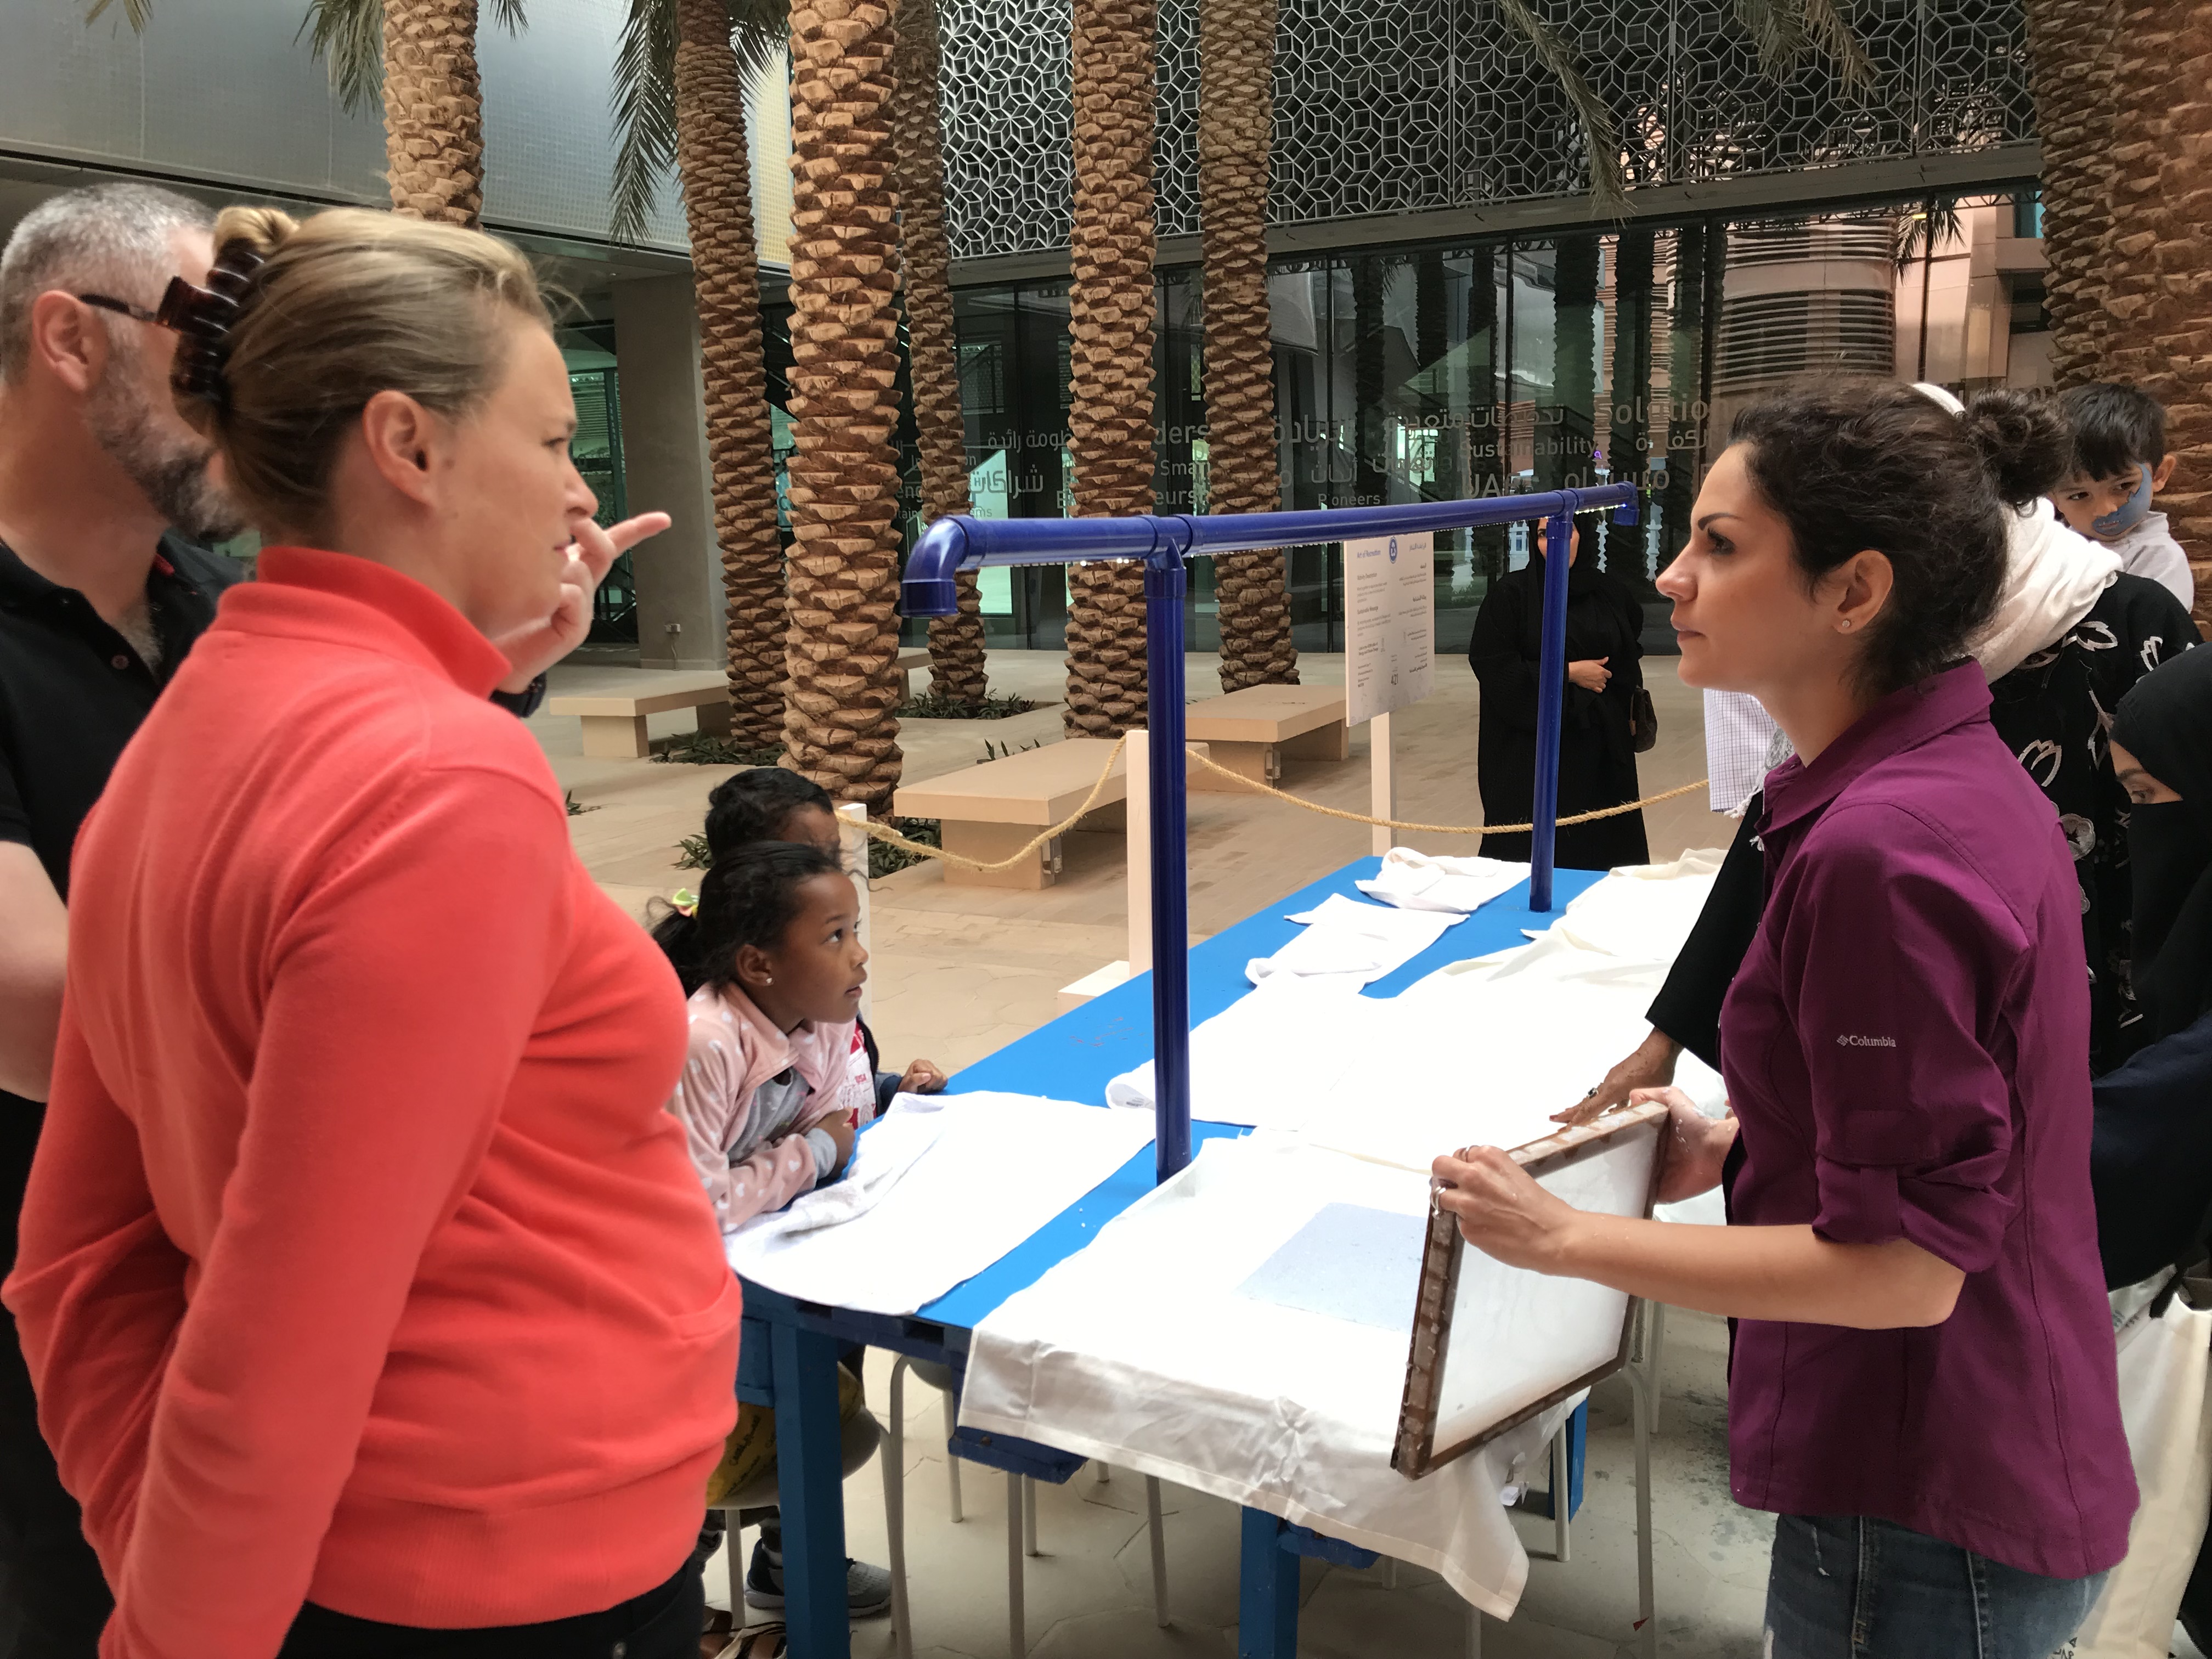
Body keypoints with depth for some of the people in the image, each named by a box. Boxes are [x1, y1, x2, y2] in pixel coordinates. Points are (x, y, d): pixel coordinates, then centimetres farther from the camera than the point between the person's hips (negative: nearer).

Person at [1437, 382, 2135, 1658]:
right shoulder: (1963, 775, 3)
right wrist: (1739, 1149, 7)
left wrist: (1566, 1238, -20)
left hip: (1929, 1523, -9)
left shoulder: (1884, 847, -28)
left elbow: (1902, 1266, -25)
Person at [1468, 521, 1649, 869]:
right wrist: (1567, 671, -12)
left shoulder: (1609, 591, 9)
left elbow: (1632, 648, 28)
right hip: (1530, 746, -4)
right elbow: (1488, 661, -13)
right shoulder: (1510, 593, -5)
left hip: (1601, 744, 4)